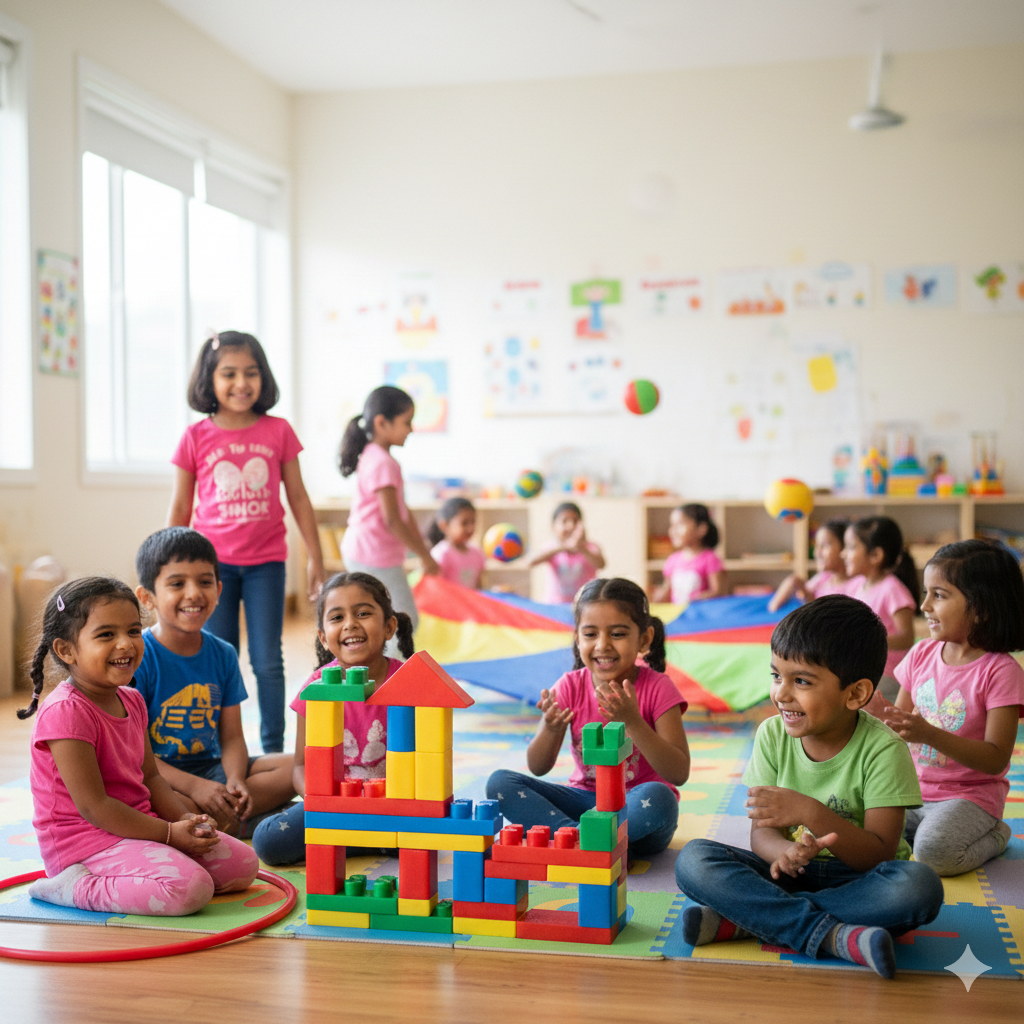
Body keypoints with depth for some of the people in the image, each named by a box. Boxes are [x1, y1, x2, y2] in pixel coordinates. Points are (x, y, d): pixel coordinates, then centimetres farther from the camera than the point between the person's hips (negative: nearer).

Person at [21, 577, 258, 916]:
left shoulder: (131, 700, 9)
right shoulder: (66, 712, -20)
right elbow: (92, 807, -21)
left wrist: (184, 819, -3)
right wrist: (169, 832, -18)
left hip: (139, 828, 9)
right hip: (85, 840, -9)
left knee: (243, 865, 5)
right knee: (191, 889, -29)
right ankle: (76, 888, -12)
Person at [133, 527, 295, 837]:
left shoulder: (223, 655, 7)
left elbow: (231, 738, 6)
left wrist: (235, 781, -16)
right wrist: (193, 787, -25)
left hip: (211, 769, 6)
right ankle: (239, 824, -23)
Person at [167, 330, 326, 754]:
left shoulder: (278, 431, 0)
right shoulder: (196, 438, -2)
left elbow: (298, 497, 6)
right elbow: (180, 508, 5)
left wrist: (316, 556, 7)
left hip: (265, 563, 0)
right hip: (213, 563, 0)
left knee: (268, 662, 5)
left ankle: (274, 751, 16)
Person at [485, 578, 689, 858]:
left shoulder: (657, 688, -11)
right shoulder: (571, 686, -3)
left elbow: (679, 773, -20)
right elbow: (537, 768, -4)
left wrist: (632, 721, -32)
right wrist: (551, 728, -26)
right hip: (585, 799, 4)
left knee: (656, 797, -38)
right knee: (499, 783, -16)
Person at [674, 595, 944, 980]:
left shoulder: (882, 749, -15)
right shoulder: (772, 735, -4)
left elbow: (880, 855, -19)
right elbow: (761, 833, -6)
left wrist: (809, 812, -33)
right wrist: (786, 852, -31)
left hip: (856, 877, -2)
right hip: (788, 872, 3)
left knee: (918, 885, -35)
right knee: (693, 859, -21)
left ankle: (744, 919, -29)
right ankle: (831, 933, -31)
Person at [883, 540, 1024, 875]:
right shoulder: (922, 654, 4)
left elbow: (996, 759, -19)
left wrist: (930, 735, -31)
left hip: (970, 795, -5)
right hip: (912, 788, 5)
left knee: (933, 853, -30)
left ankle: (993, 836, 1)